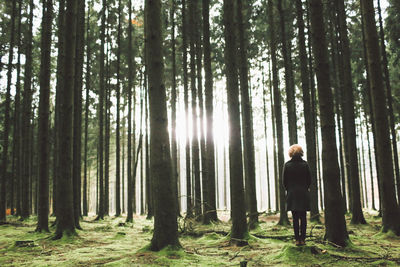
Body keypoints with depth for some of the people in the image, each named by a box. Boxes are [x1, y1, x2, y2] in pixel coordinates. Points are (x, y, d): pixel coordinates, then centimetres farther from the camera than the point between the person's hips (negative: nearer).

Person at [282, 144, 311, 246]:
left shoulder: (287, 165, -4)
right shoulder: (305, 164, -1)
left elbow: (284, 180, -1)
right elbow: (309, 179, 2)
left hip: (292, 193, 0)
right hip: (304, 194, 1)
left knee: (295, 218, 3)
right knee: (303, 217, 6)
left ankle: (297, 239, 1)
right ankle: (302, 239, 4)